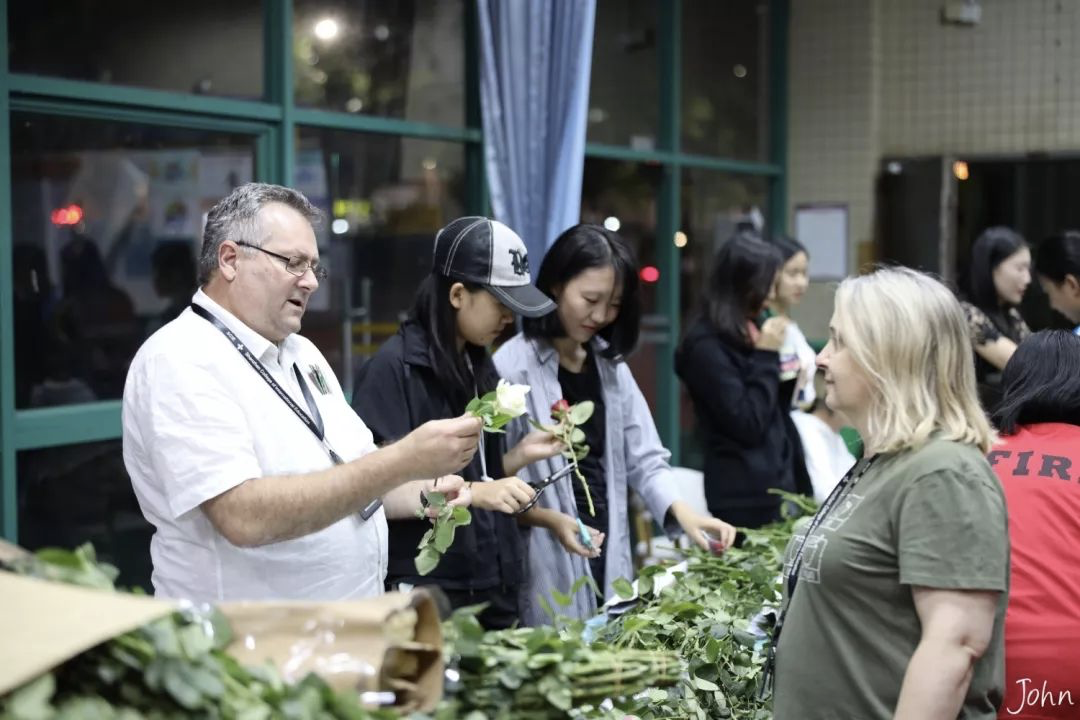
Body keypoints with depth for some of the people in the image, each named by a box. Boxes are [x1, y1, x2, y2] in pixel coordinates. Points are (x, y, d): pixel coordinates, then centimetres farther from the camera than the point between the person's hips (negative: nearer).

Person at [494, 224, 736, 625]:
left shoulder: (610, 366, 11)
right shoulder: (512, 367, -12)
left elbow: (644, 459, 7)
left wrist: (681, 510, -10)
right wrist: (552, 520, -26)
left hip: (607, 559, 6)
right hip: (547, 570, -6)